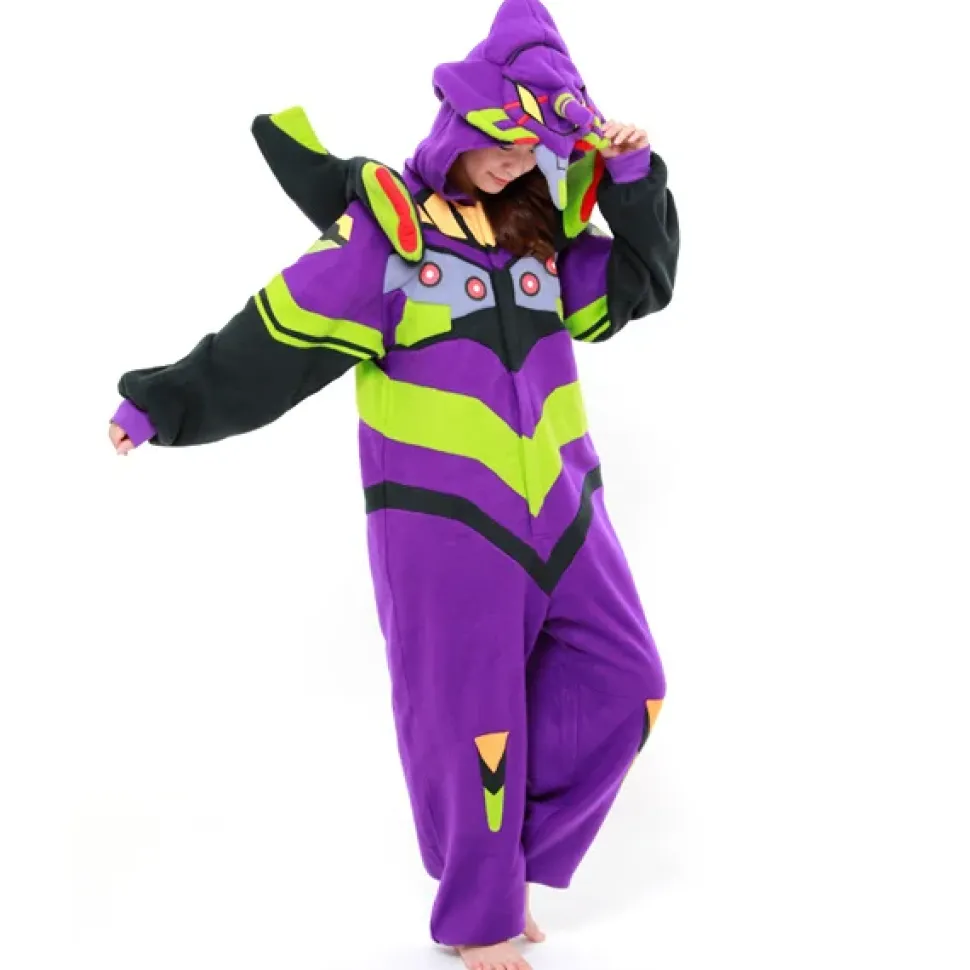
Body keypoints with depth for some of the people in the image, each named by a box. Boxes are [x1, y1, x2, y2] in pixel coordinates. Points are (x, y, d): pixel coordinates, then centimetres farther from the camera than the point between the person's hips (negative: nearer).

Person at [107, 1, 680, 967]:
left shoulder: (541, 233, 10)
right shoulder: (385, 227, -7)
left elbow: (641, 282, 13)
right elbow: (280, 335, -8)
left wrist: (632, 175, 0)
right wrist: (169, 402, -8)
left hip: (557, 504, 6)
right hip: (443, 516, -6)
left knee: (620, 685, 5)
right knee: (470, 716, 2)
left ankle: (506, 852, 21)